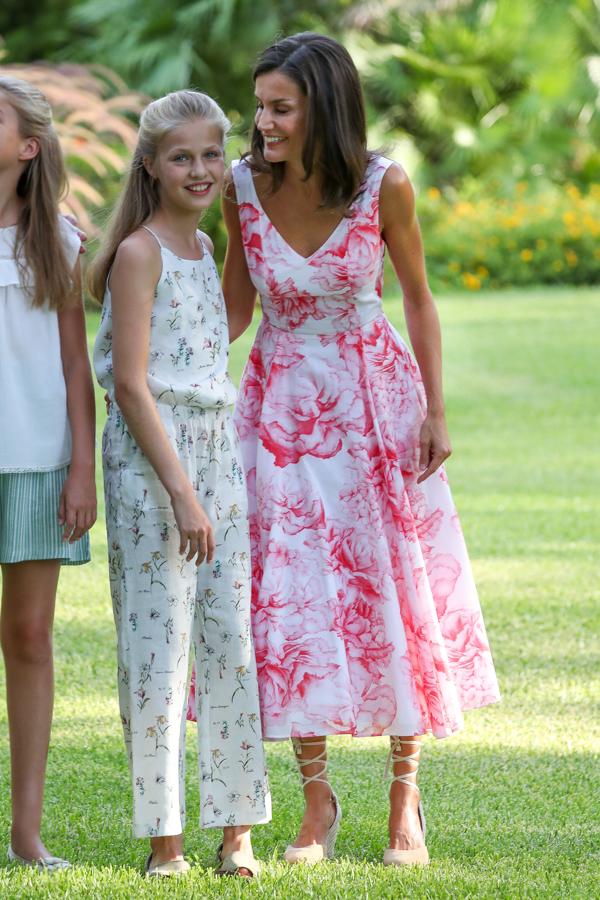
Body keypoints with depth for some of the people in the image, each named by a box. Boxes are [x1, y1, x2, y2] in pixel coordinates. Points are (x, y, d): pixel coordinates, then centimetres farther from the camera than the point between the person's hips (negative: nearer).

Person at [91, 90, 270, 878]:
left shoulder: (202, 246, 14)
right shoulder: (139, 254, -9)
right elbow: (130, 384, -13)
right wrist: (180, 491, -17)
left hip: (216, 449, 7)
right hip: (150, 457, -7)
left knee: (234, 634, 4)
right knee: (158, 641, -4)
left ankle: (237, 828, 9)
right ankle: (164, 837, 1)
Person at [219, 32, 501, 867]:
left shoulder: (384, 186, -13)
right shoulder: (245, 186, -9)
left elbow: (417, 297, 0)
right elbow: (234, 308, 4)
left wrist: (435, 411, -4)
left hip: (375, 396, -1)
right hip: (282, 404, 1)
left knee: (395, 589, 4)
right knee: (289, 596, 1)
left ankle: (406, 796, 18)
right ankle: (317, 797, 15)